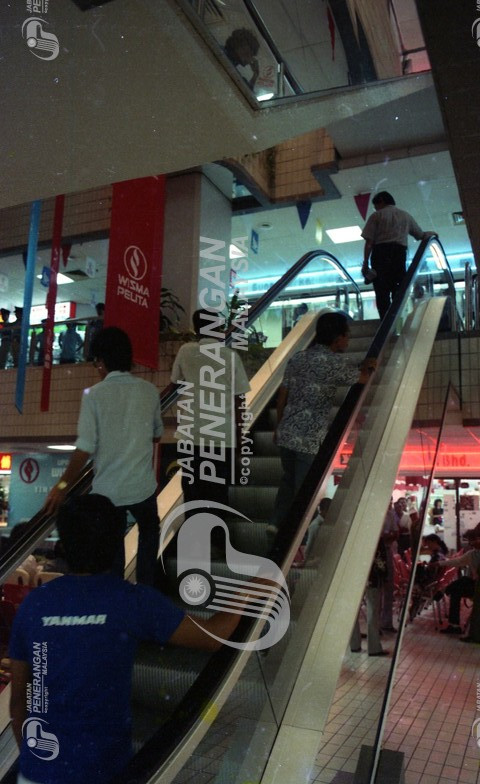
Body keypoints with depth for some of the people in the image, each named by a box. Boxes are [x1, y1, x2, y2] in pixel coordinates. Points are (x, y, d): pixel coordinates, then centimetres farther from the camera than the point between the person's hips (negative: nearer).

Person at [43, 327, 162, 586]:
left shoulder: (94, 394, -15)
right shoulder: (149, 390, -5)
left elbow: (85, 448, -17)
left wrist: (63, 485, -5)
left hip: (107, 489, -2)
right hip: (142, 485, 2)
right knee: (149, 530, 29)